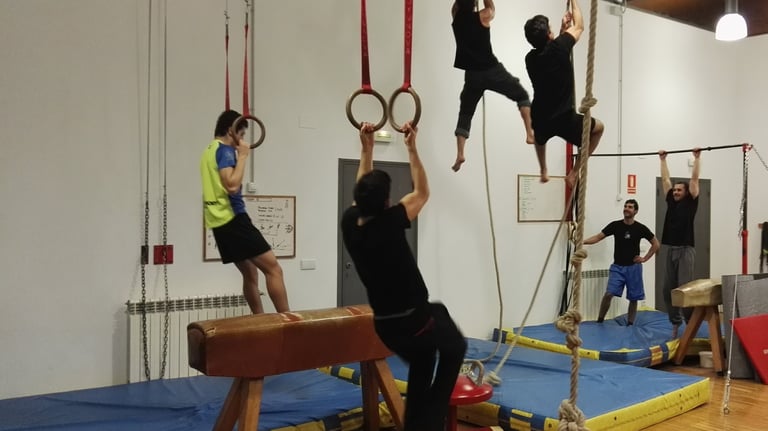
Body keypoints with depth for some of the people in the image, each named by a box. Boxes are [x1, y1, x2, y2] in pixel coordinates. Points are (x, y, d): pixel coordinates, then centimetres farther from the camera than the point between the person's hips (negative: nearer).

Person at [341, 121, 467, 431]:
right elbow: (422, 192, -4)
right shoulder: (390, 224, -20)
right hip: (415, 320, -6)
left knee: (420, 370, 28)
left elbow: (362, 191, 15)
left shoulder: (349, 223, -4)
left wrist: (366, 148, 15)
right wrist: (412, 148, -1)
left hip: (385, 325, 6)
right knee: (455, 347, 23)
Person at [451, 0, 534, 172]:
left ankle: (460, 154, 5)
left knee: (465, 114, 15)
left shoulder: (456, 17, -1)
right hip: (492, 70, -3)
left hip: (472, 75, 3)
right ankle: (530, 133, 0)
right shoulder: (483, 16, -8)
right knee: (522, 95, 14)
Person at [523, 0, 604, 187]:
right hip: (564, 119, -5)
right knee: (599, 127, 23)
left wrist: (563, 29, 26)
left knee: (540, 136, 43)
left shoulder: (530, 58, 1)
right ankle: (575, 171, 15)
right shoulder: (558, 48, -15)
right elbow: (579, 27, 5)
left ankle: (543, 170, 41)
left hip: (540, 121, 6)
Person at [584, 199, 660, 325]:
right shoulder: (615, 225, -3)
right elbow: (598, 237, -8)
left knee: (633, 298, 6)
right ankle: (599, 321, -2)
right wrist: (582, 241, -23)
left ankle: (630, 324, 19)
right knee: (609, 294, -13)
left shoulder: (640, 228, -4)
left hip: (633, 267, 0)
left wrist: (645, 258, -2)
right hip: (617, 266, 0)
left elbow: (656, 244, 7)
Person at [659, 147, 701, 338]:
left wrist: (697, 157, 1)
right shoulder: (671, 201, 13)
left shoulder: (690, 202, 1)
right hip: (670, 250, 6)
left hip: (685, 250, -6)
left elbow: (695, 179, -2)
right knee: (668, 289, 7)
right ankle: (675, 322, 18)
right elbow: (665, 180, 17)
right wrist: (663, 159, 22)